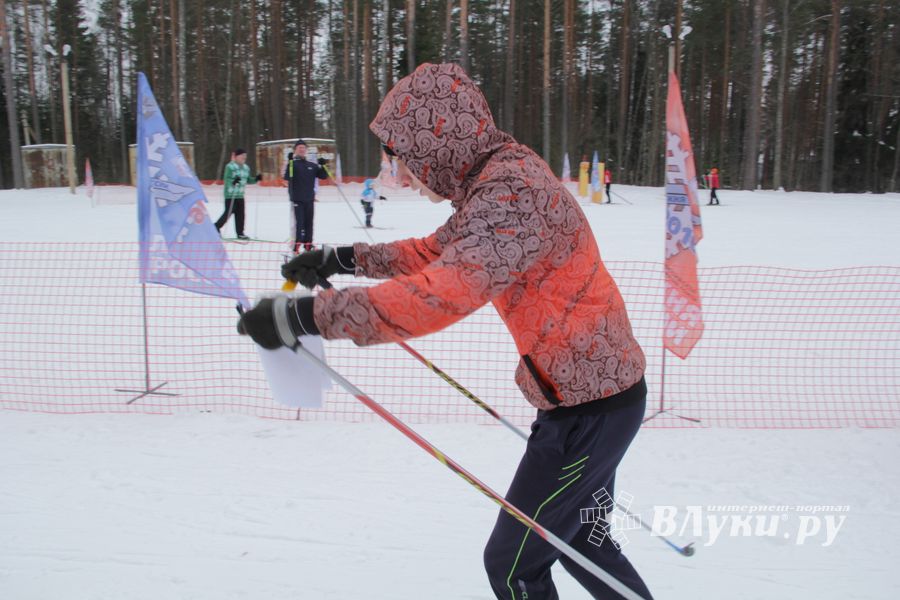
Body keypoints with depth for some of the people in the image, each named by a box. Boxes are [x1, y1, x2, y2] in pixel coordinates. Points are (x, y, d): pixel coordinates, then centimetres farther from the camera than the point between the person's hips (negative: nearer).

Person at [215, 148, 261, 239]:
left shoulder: (246, 168, 13)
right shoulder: (230, 167, -10)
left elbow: (247, 180, 20)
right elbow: (226, 179, -15)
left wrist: (256, 179, 4)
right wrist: (233, 181, -34)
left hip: (240, 195, 7)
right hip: (231, 194, -7)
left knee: (240, 214, 6)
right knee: (229, 212, -6)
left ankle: (240, 233, 11)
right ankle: (217, 227, 13)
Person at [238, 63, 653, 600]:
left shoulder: (511, 193, -26)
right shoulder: (501, 176, 6)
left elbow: (442, 294, -40)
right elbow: (439, 252, 18)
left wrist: (303, 315, -39)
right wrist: (345, 259, 8)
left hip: (590, 406, -10)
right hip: (598, 387, 10)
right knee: (577, 537, 26)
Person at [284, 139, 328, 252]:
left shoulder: (312, 165, 12)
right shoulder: (292, 164, -3)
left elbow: (323, 176, 12)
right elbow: (287, 177, -19)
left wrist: (323, 166, -5)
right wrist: (289, 162, -29)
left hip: (310, 199, 5)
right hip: (297, 199, -5)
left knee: (309, 223, 10)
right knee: (299, 222, -11)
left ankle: (308, 245, 20)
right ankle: (297, 246, -10)